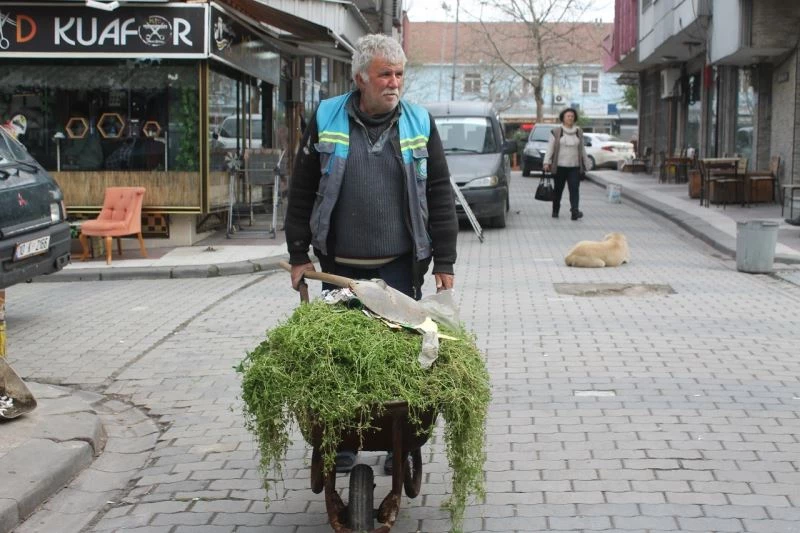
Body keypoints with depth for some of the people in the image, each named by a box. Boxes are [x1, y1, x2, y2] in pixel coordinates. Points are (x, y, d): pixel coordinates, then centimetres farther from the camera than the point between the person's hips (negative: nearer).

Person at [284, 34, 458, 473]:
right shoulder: (326, 120, 1)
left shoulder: (420, 123, 3)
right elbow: (302, 192, 6)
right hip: (339, 266, 0)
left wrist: (444, 262, 1)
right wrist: (299, 255, 3)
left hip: (399, 267, 0)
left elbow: (440, 195, 4)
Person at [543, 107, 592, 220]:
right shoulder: (556, 132, 4)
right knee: (558, 189, 8)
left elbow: (582, 149, 19)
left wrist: (586, 163, 18)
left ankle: (575, 211, -20)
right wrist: (547, 162, -7)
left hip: (575, 167, 1)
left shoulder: (579, 132, 13)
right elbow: (550, 148, 2)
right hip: (559, 166, -1)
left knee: (574, 189, -12)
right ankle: (555, 211, 22)